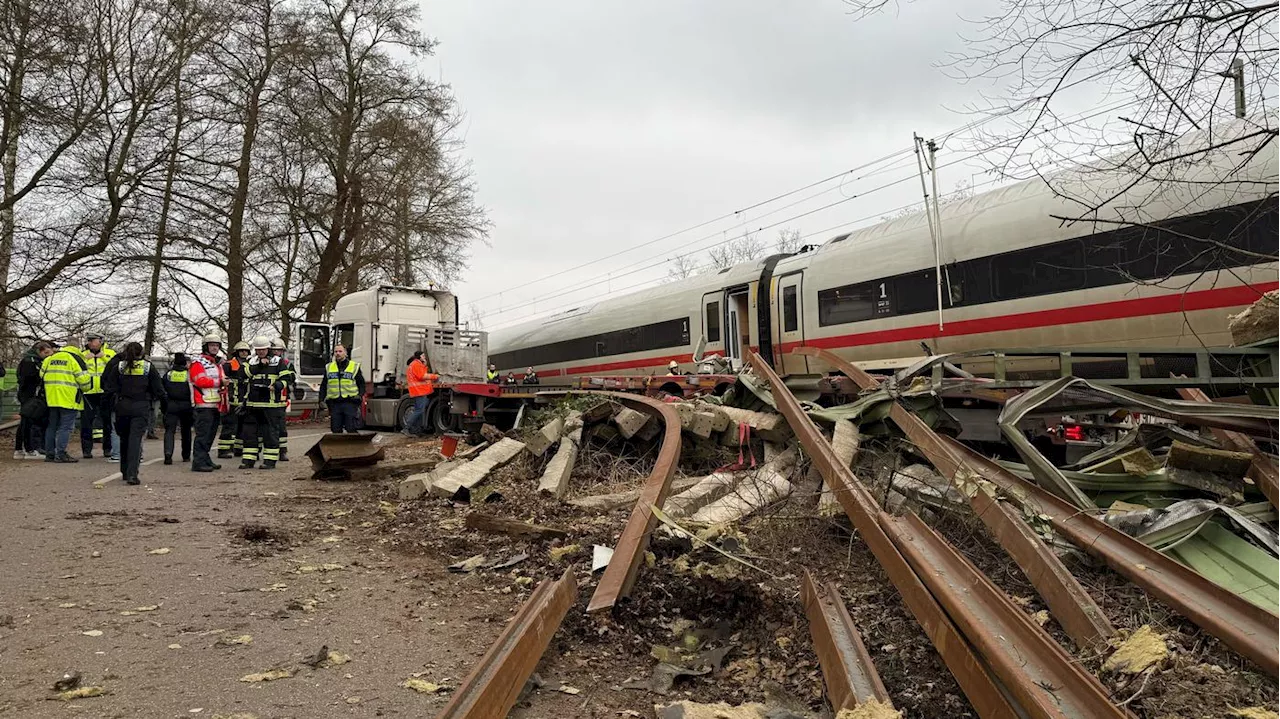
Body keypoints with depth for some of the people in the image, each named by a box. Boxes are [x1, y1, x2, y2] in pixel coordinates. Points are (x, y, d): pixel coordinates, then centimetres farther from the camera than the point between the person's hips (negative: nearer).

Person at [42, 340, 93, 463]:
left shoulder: (50, 358, 14)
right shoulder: (75, 358, -6)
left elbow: (42, 374, 19)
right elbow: (84, 378, -11)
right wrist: (85, 388, 9)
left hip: (52, 398, 6)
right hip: (69, 399, -6)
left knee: (52, 426, 14)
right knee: (65, 427, -4)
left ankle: (49, 453, 18)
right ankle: (61, 454, -7)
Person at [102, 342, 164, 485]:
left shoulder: (118, 367, 2)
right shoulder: (149, 367, -1)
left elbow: (109, 388, 0)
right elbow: (158, 389, -1)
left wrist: (115, 398, 18)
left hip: (122, 407, 2)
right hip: (141, 408, -2)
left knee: (124, 439, 18)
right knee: (135, 439, -6)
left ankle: (125, 472, 29)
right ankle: (132, 474, -19)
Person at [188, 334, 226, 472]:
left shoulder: (218, 364, 23)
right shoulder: (198, 362, -5)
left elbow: (222, 383, 28)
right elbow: (200, 381, -18)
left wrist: (224, 387, 9)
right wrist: (218, 382, -15)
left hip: (216, 405, 9)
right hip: (203, 405, -9)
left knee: (210, 435, 14)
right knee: (202, 434, -12)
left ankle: (206, 459, 23)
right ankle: (198, 462, -12)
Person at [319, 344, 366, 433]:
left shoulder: (355, 366, 7)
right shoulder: (328, 367, 15)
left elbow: (361, 383, 8)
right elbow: (323, 385, 18)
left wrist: (360, 395, -8)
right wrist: (322, 399, 7)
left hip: (350, 402, -3)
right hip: (334, 403, 3)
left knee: (351, 429, -6)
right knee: (336, 429, 4)